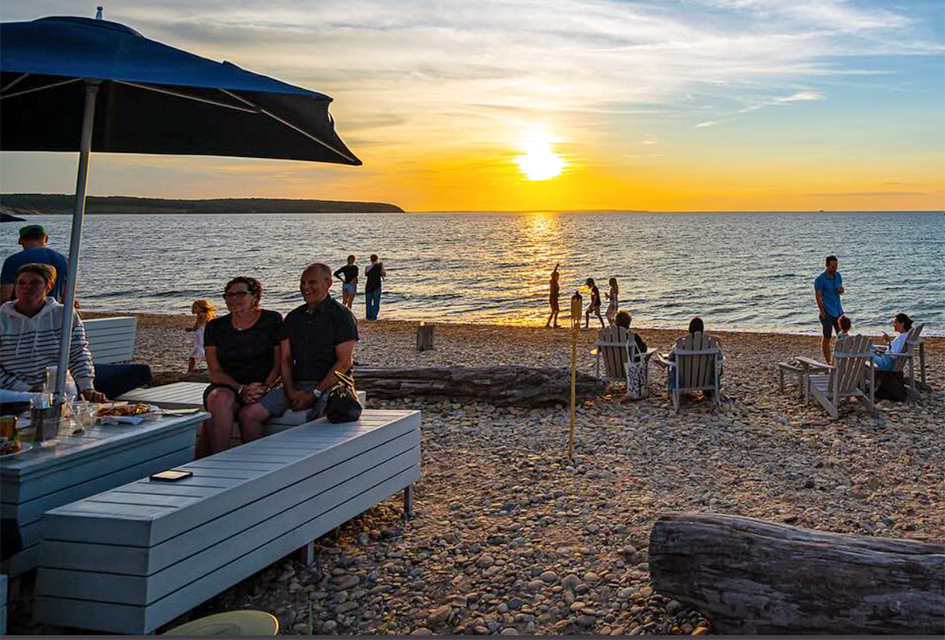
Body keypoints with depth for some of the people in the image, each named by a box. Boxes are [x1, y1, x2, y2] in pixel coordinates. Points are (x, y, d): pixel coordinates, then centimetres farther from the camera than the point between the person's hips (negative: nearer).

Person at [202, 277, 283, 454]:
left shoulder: (272, 321, 4)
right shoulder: (215, 327, 10)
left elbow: (280, 364, 2)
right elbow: (215, 371, 3)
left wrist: (264, 388, -16)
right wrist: (241, 389, -14)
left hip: (264, 387, -2)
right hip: (226, 387, 2)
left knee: (248, 413, -33)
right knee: (221, 399, -33)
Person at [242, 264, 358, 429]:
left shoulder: (341, 315, -1)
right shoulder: (293, 317, 18)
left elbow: (345, 361, -9)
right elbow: (285, 358, 14)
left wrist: (315, 393, -13)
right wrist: (290, 391, -5)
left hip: (329, 384, -5)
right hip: (296, 385, 6)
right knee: (251, 414, -13)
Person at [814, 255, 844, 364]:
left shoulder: (837, 275, 8)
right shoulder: (820, 279, -12)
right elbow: (818, 297, -13)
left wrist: (841, 290, -6)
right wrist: (823, 314, -16)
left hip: (838, 311, 7)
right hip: (828, 313, -7)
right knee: (827, 338, 0)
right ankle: (828, 361, 8)